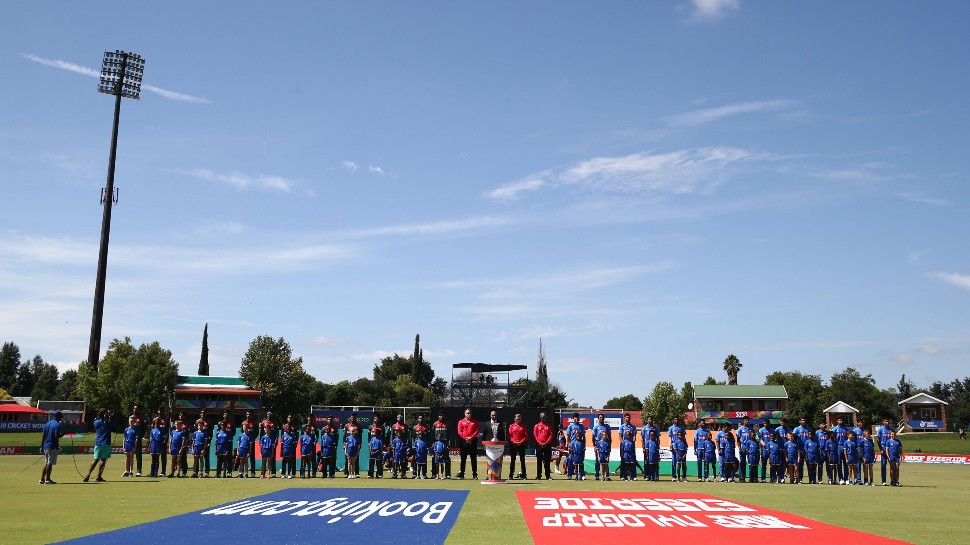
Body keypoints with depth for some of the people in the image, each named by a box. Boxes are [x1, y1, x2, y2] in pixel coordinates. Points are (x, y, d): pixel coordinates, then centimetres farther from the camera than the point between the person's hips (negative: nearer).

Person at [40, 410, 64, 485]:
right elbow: (56, 436, -20)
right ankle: (47, 479, 0)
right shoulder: (58, 425, -11)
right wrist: (62, 435, 1)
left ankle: (42, 479, 13)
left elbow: (43, 436, 11)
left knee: (46, 463, 14)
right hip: (53, 447, -8)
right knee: (50, 463, -3)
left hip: (45, 446, 8)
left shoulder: (47, 424, 13)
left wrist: (41, 447, 14)